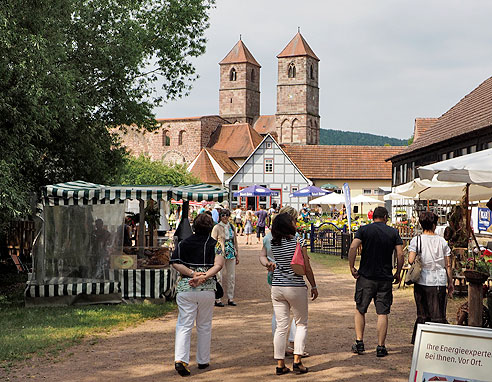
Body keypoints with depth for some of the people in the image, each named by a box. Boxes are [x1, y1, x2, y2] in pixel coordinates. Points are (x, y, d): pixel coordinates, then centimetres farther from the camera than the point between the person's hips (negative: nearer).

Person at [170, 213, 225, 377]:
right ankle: (203, 360, 22)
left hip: (185, 288, 0)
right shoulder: (215, 244, 3)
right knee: (204, 326, 13)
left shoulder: (184, 243, 7)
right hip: (207, 289, 0)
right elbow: (218, 265, -14)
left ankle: (180, 359, -16)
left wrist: (192, 274, -10)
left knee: (184, 325, 1)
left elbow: (174, 262, -6)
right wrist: (204, 277, -19)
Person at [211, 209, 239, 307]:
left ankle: (230, 298, 15)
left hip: (231, 254, 5)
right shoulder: (217, 227, -2)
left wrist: (237, 255, 15)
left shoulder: (231, 227, 13)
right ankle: (217, 299, 2)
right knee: (219, 277, -4)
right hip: (220, 254, -5)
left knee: (231, 277, 7)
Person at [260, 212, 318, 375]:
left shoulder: (273, 244, 1)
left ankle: (280, 364, 9)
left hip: (276, 287, 4)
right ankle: (297, 360, 2)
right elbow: (307, 267, -7)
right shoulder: (298, 241, -11)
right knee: (301, 323, 12)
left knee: (281, 326, 8)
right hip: (296, 287, -4)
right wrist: (314, 286, 1)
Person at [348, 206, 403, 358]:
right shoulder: (393, 232, 3)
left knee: (360, 310, 13)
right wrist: (398, 273, 7)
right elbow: (400, 255, -4)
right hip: (385, 278, 0)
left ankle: (359, 342, 9)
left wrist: (352, 267, -6)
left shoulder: (364, 230, 0)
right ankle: (381, 347, 4)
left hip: (366, 277, 0)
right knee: (382, 313, 4)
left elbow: (353, 247, -14)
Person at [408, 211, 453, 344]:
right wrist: (450, 282, 12)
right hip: (439, 282, 0)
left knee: (422, 315, 11)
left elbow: (411, 260, -12)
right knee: (439, 316, 2)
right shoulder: (442, 241, 2)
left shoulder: (416, 240, -3)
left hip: (422, 281, 0)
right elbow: (448, 265, 3)